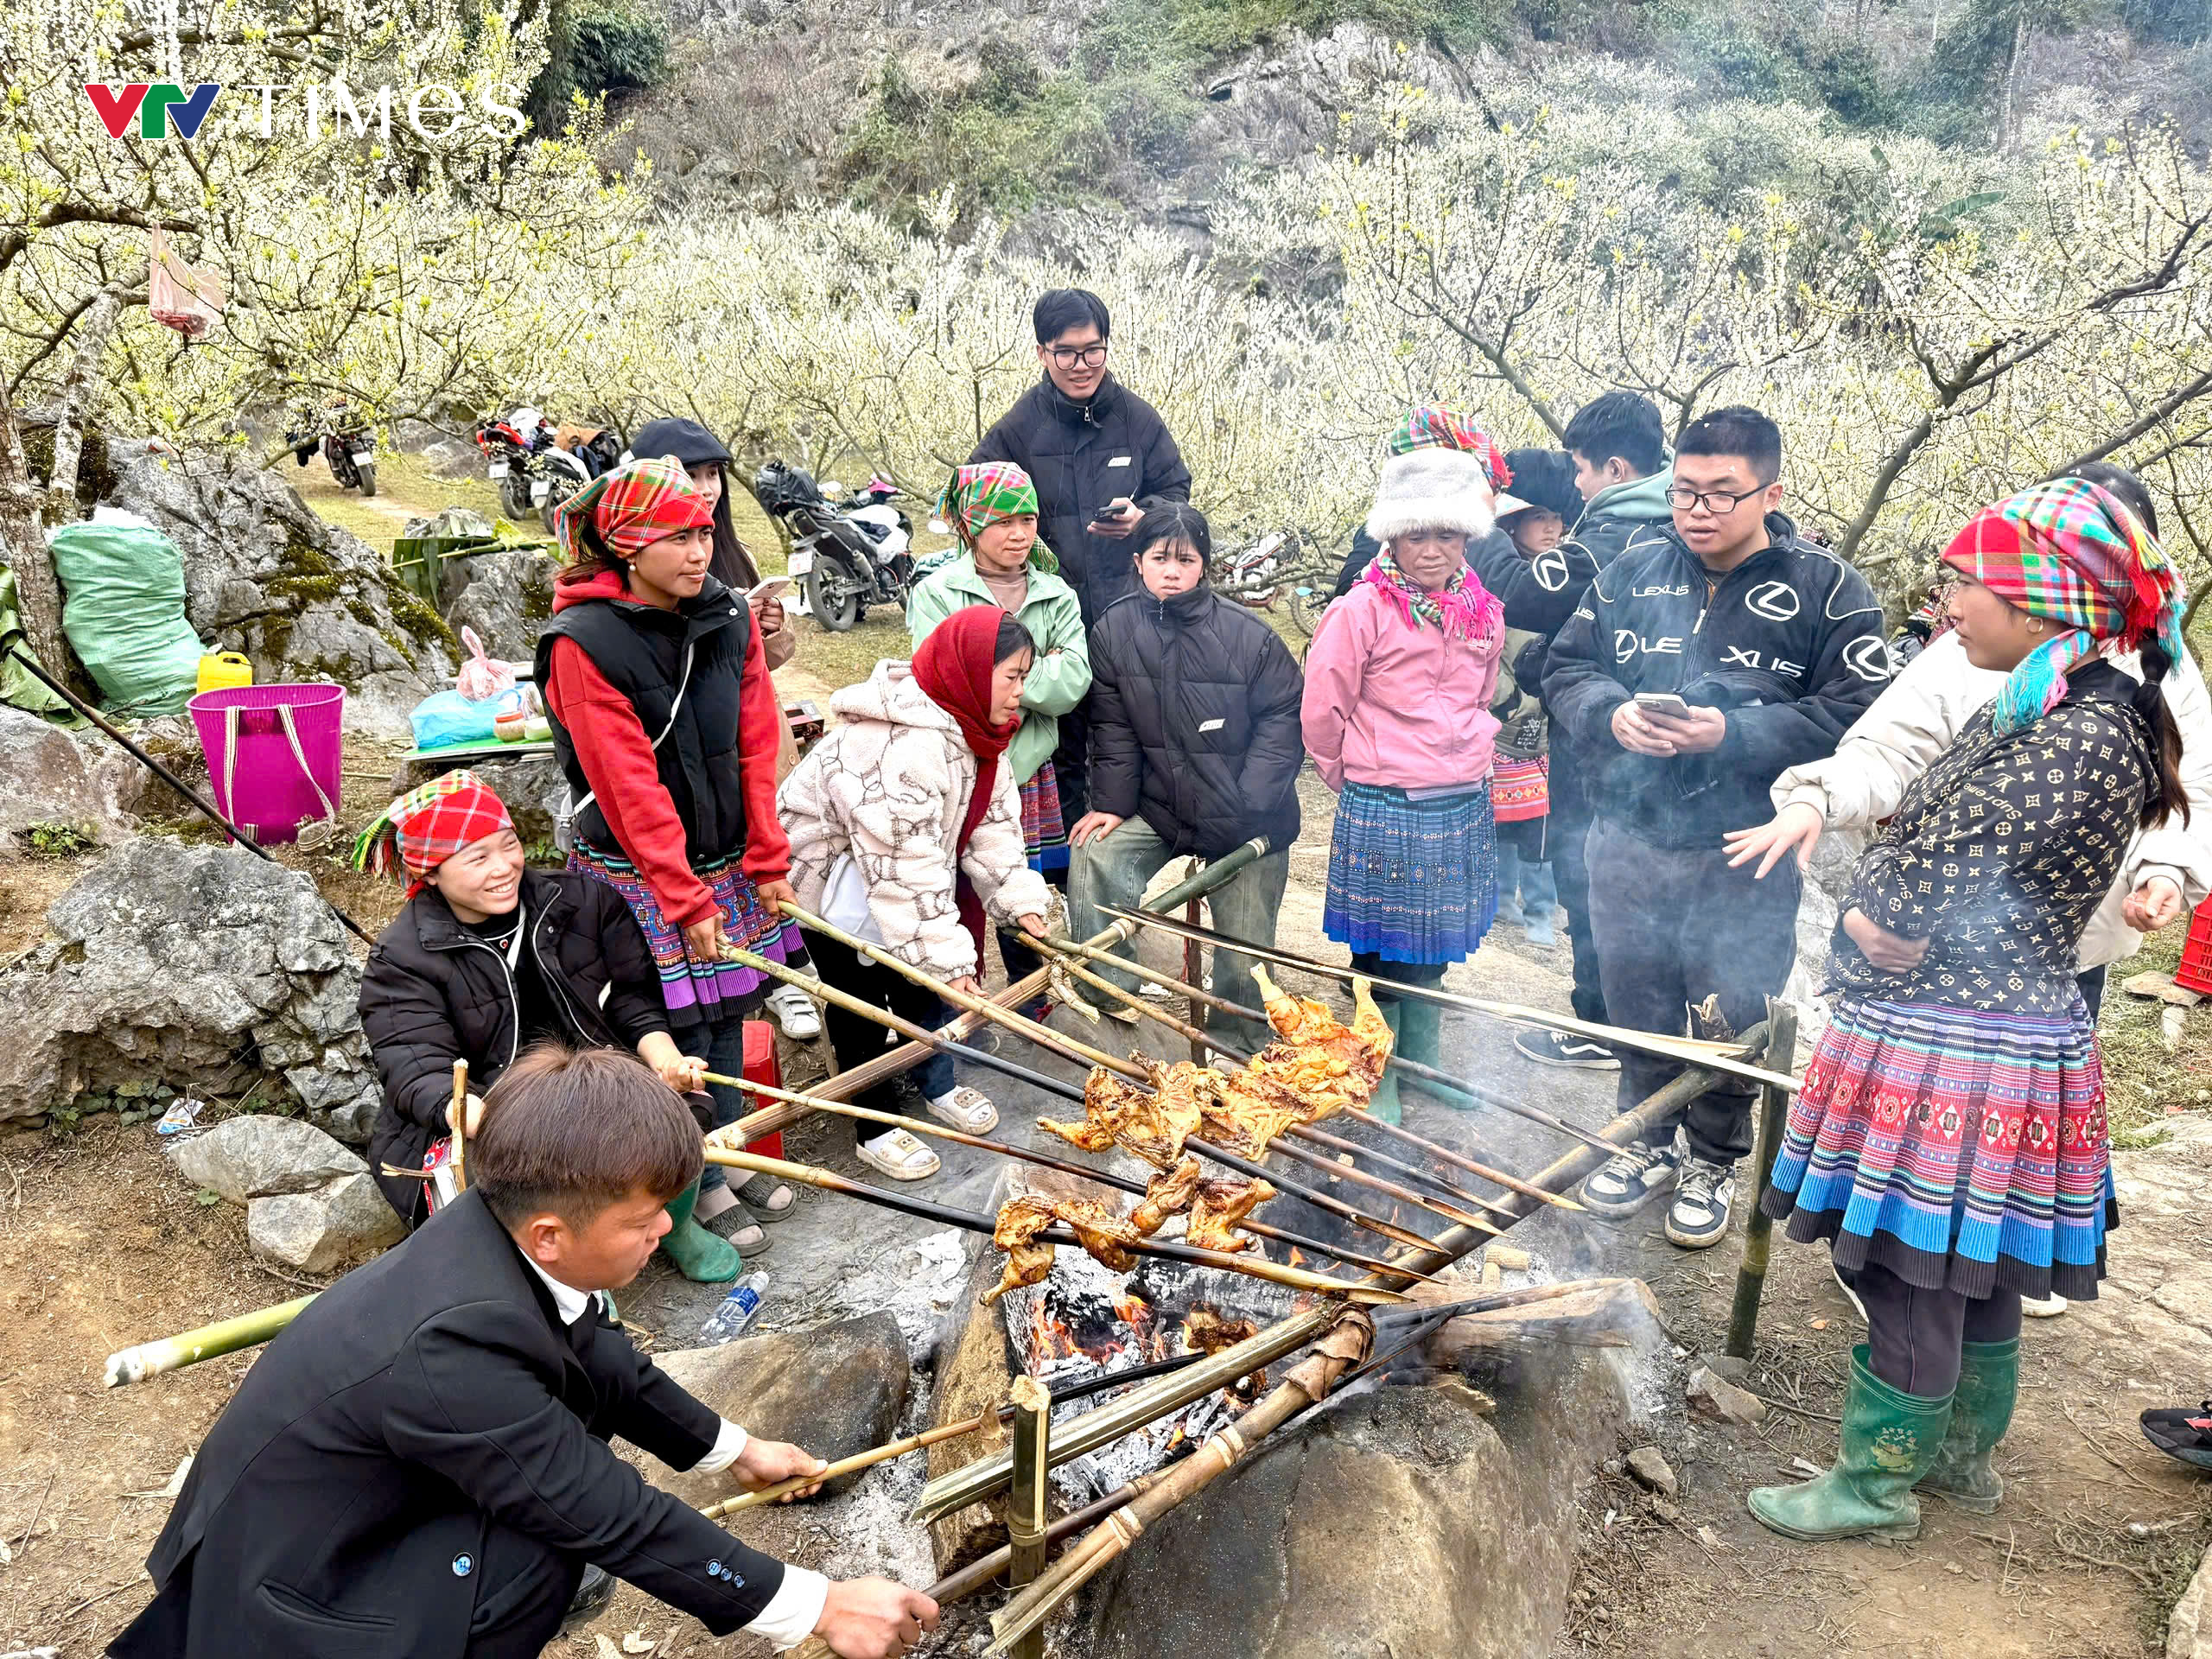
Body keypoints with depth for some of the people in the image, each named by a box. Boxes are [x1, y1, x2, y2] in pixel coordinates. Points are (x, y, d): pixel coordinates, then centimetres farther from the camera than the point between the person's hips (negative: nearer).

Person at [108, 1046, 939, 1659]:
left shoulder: (501, 1231, -14)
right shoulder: (449, 1350, -37)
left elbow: (609, 1368, 6)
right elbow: (610, 1514, -28)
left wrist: (733, 1448, 18)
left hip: (337, 1505, 9)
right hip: (276, 1582, -8)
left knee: (585, 1380, 0)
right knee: (540, 1547, -24)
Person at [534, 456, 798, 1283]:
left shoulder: (730, 618, 1)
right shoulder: (584, 643, -17)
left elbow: (755, 747, 4)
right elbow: (628, 784, -18)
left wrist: (768, 862, 2)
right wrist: (685, 900, -17)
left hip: (723, 864, 6)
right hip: (636, 874, -6)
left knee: (725, 1013, 16)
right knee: (676, 1035, -3)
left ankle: (719, 1170, 35)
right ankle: (676, 1211, 14)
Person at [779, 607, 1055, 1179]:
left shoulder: (971, 729, -4)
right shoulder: (906, 746, -37)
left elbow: (992, 822, -3)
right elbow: (903, 867, -37)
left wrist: (1021, 900, -14)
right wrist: (946, 956, -34)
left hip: (893, 867, 9)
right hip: (828, 871, -9)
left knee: (923, 976, 12)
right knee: (861, 995, -1)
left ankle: (937, 1083, 33)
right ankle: (875, 1128, 12)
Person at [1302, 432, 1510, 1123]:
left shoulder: (1484, 612, 4)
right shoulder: (1360, 611, -13)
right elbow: (1322, 714, -7)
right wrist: (1361, 780, 4)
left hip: (1463, 808, 5)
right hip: (1383, 814, -5)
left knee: (1432, 955, 17)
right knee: (1384, 962, 4)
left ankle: (1423, 1067, 35)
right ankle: (1377, 1090, 19)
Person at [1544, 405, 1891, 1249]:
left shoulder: (1825, 590, -7)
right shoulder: (1636, 567, 4)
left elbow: (1857, 714, -13)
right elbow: (1567, 666, 7)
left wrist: (1734, 733, -23)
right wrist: (1612, 713, -15)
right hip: (1627, 842, 3)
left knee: (1730, 1020, 10)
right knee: (1636, 1006, 17)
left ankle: (1716, 1161, 33)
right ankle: (1648, 1144, 38)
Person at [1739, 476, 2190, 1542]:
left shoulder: (2088, 737, -21)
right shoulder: (2020, 714, 11)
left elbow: (1927, 873, -20)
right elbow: (1898, 845, 15)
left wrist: (1870, 923, -2)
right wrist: (1871, 920, -1)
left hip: (1962, 1061, -10)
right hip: (1968, 1042, 10)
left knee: (1909, 1274, 4)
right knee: (1973, 1272, 23)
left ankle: (1877, 1485, 20)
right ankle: (1962, 1454, 40)